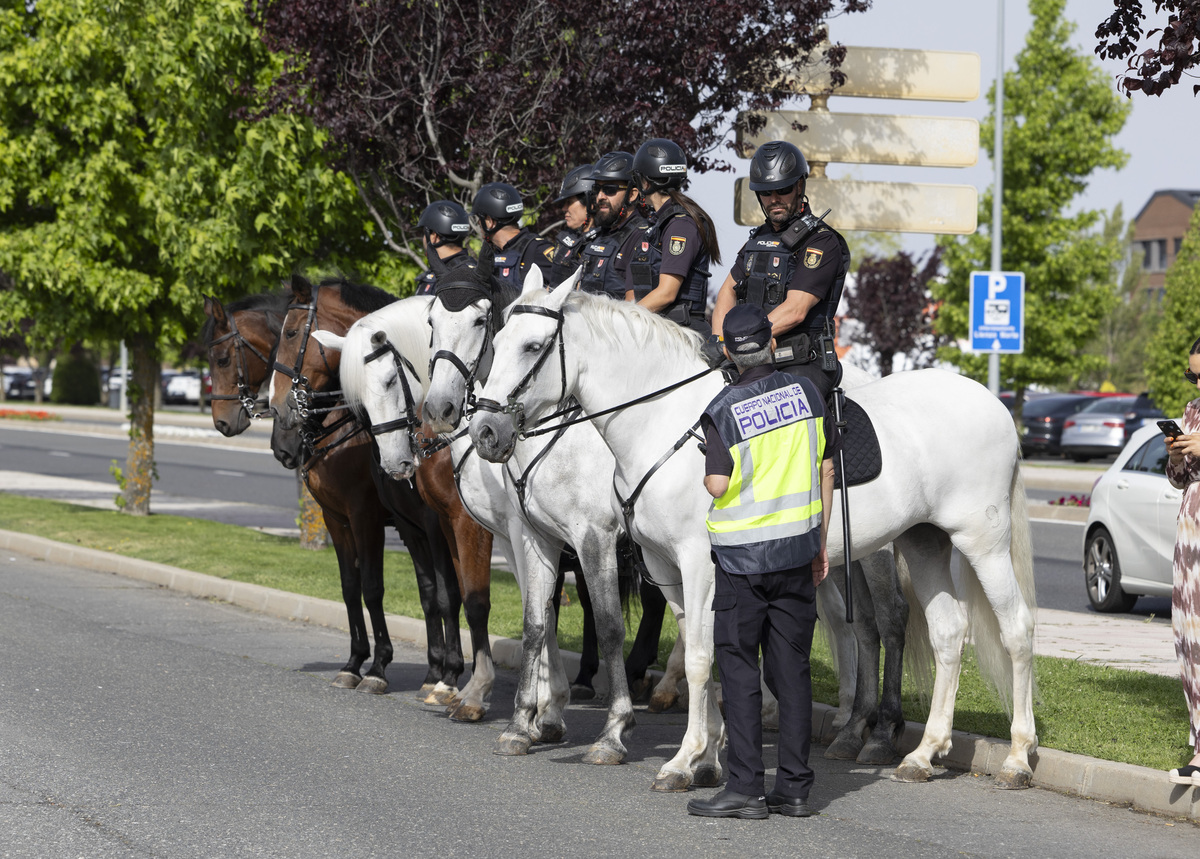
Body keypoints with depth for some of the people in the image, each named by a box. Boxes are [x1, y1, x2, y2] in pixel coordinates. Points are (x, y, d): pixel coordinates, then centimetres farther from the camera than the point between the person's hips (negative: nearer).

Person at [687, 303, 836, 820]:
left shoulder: (723, 412, -11)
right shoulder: (806, 393, 2)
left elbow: (717, 485, -17)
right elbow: (826, 471, 6)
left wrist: (707, 473, 7)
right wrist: (820, 541, 15)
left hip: (743, 555, -4)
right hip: (799, 549, 4)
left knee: (738, 667, 2)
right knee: (791, 668, 8)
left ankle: (745, 787, -2)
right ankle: (794, 789, 9)